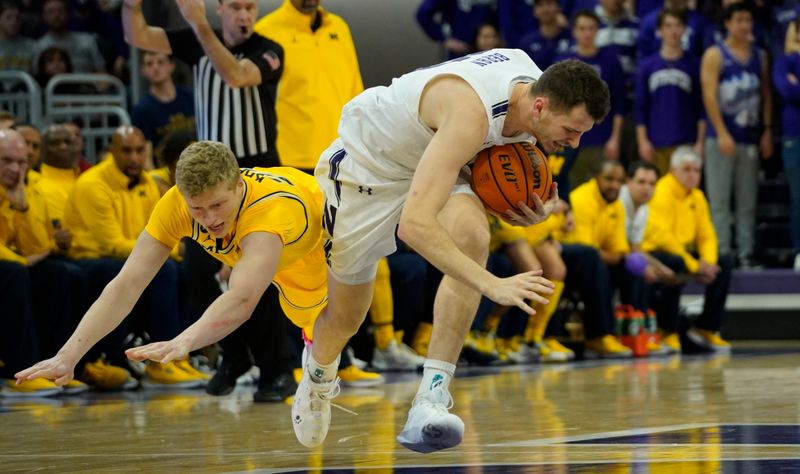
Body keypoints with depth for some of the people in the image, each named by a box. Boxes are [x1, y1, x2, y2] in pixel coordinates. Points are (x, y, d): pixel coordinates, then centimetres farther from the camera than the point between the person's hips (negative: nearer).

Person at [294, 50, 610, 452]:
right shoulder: (471, 114, -43)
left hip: (431, 159, 6)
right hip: (366, 161, -5)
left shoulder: (537, 90, -18)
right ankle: (319, 368, 51)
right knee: (345, 318, 10)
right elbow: (414, 224, -50)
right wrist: (492, 285, -55)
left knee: (472, 234, -29)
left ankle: (430, 403, -29)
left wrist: (532, 208, -14)